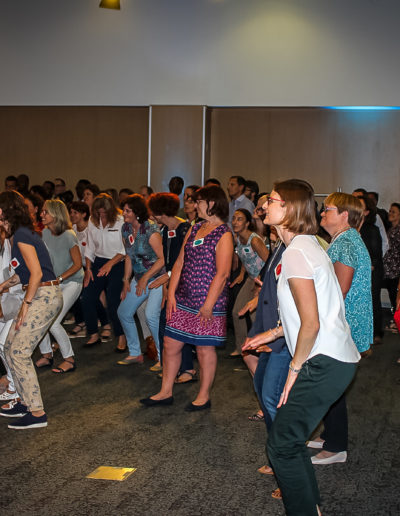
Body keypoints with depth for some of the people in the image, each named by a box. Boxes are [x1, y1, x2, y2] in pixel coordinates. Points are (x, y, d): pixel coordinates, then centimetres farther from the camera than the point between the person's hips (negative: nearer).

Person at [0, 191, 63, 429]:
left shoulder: (22, 235, -14)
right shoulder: (23, 233, 16)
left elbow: (36, 273, -20)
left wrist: (25, 306, -16)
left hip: (45, 296, -10)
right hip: (41, 296, 10)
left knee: (19, 353, -9)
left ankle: (37, 413, -5)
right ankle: (27, 402, 22)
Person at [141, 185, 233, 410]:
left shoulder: (224, 234, -11)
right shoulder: (194, 229, 12)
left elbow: (222, 274, -17)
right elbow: (180, 263, 11)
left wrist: (208, 305, -20)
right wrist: (171, 294, 4)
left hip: (207, 302, -7)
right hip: (183, 299, 7)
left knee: (205, 348, 4)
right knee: (171, 344, 10)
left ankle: (204, 397, 19)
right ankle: (166, 392, 23)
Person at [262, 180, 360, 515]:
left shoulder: (297, 253, -16)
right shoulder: (308, 245, 14)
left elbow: (311, 323, -20)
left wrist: (295, 368, -10)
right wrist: (272, 334, 23)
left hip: (325, 365, -10)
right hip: (337, 359, 10)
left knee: (282, 445, -4)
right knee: (291, 438, 18)